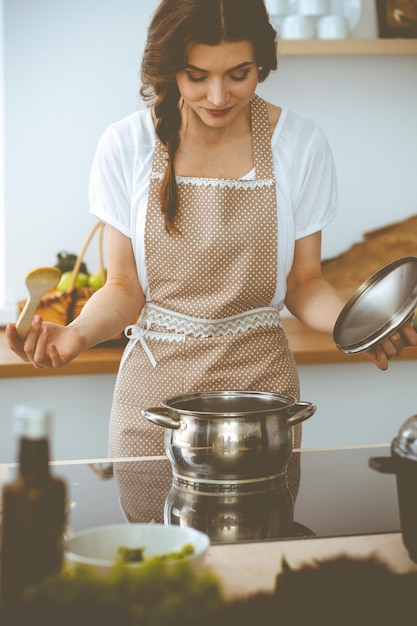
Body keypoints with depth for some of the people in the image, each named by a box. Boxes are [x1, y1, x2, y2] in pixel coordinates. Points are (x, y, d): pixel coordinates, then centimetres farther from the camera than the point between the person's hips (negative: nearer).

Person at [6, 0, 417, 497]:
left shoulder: (300, 144, -3)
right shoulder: (126, 146, -4)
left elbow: (303, 283, 3)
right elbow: (124, 288, 0)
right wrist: (78, 333, -20)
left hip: (261, 382, 0)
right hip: (155, 391, 0)